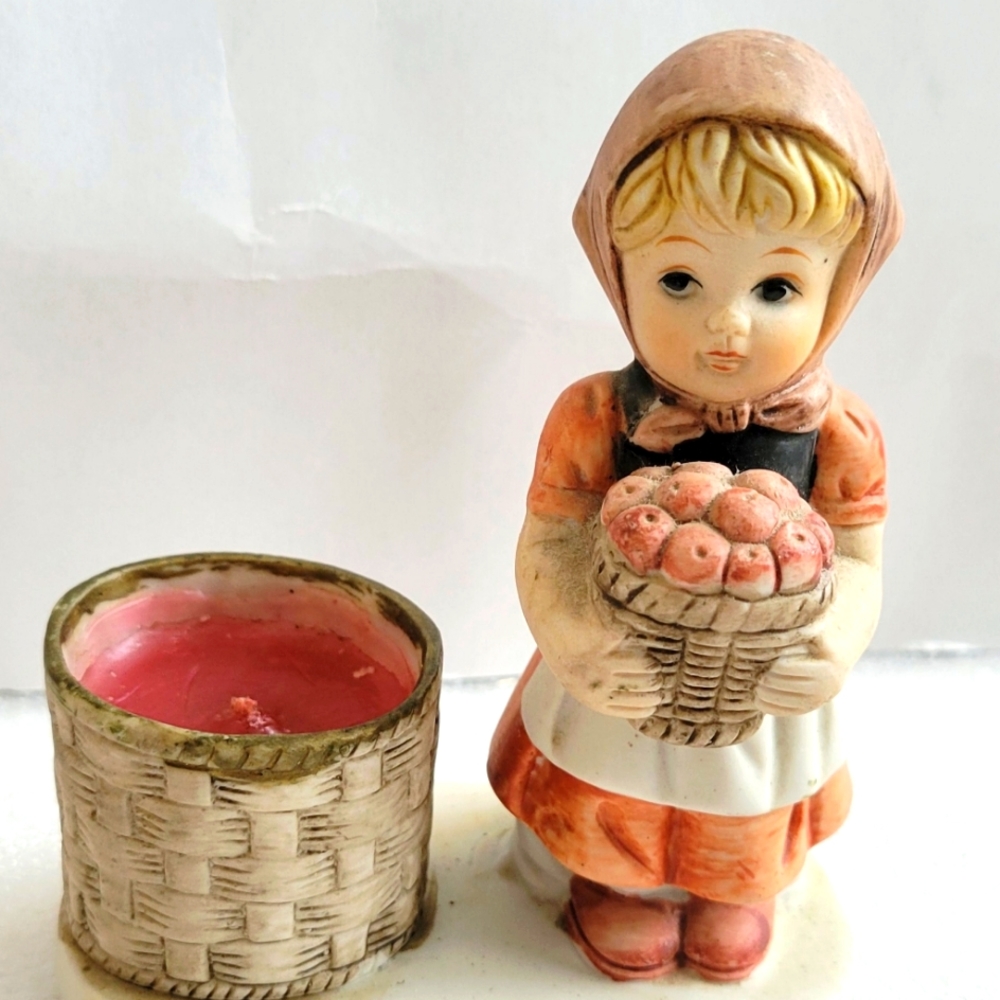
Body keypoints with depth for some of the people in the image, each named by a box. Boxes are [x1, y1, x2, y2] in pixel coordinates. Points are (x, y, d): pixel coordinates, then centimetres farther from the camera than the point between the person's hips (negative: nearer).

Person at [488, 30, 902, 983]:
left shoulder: (839, 436, -21)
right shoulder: (596, 420, -26)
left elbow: (857, 562, -11)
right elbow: (547, 548, -20)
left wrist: (836, 646, -32)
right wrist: (576, 644, -39)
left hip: (763, 707, 2)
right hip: (619, 694, -1)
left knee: (745, 845, 28)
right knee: (616, 825, 25)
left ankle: (733, 888, 59)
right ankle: (618, 882, 55)